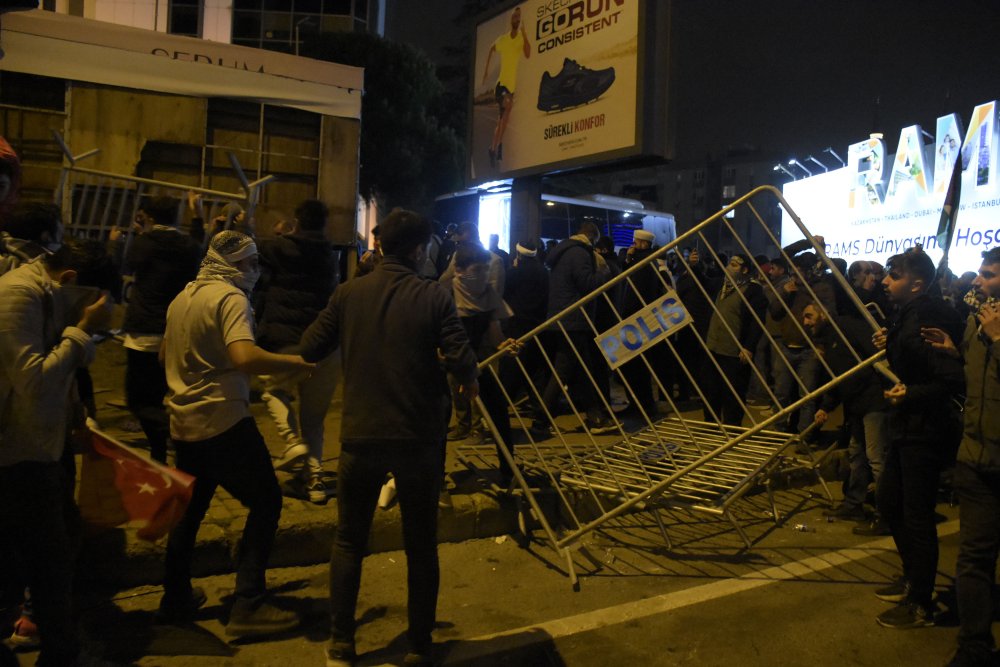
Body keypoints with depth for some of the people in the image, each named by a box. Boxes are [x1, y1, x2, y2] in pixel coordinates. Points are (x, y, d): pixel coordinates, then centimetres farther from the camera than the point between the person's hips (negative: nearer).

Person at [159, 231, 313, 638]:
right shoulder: (231, 297, -14)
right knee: (265, 502, 0)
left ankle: (176, 599, 31)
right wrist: (296, 362, -21)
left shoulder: (183, 297, 12)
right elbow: (245, 357, -31)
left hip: (183, 421, 9)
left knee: (190, 508, 20)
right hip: (223, 421, -9)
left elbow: (166, 356, 24)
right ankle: (248, 606, -1)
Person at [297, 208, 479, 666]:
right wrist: (469, 381, 7)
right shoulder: (434, 296, -8)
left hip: (360, 436, 2)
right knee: (421, 547, 15)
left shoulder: (348, 294, -2)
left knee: (349, 541, 19)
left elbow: (308, 350, 2)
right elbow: (461, 362, -15)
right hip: (418, 439, -1)